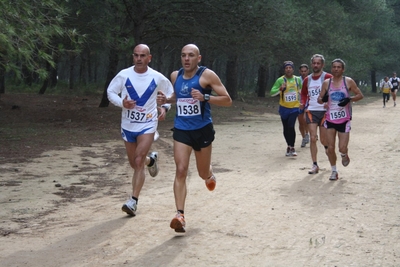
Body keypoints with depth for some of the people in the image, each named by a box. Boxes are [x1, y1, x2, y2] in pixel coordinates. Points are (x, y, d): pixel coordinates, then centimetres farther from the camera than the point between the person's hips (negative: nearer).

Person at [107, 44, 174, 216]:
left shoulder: (157, 78, -7)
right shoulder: (124, 75, -8)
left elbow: (170, 92, 10)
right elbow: (110, 92, 2)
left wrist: (165, 107, -7)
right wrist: (122, 103, -17)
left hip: (147, 125, -3)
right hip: (128, 125, 3)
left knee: (138, 162, -14)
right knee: (134, 163, 15)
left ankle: (133, 201, -11)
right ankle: (151, 160, 51)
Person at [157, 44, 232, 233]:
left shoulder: (207, 75, -11)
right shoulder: (175, 76, 5)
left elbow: (227, 100, -12)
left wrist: (205, 97, -27)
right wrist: (166, 100, 3)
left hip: (202, 129, -3)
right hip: (181, 130, 3)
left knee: (203, 173, 13)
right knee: (181, 171, -12)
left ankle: (209, 174, 52)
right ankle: (180, 215, -15)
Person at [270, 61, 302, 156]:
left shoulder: (298, 79, 1)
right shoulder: (280, 80, -9)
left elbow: (300, 91, 18)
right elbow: (272, 93, -14)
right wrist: (280, 89, -30)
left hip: (294, 107, 0)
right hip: (284, 108, 0)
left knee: (291, 126, -17)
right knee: (286, 129, 7)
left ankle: (292, 147, -7)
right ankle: (289, 146, 27)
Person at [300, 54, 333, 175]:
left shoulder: (328, 78, -5)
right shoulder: (307, 80, 9)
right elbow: (304, 93, 23)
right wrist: (303, 103, 4)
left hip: (324, 111, -3)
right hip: (311, 111, 3)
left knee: (323, 140, 4)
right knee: (313, 138, -6)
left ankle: (327, 147, 41)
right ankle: (314, 165, 0)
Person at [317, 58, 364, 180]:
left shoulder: (348, 81, -4)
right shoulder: (326, 83, 2)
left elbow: (360, 95, 1)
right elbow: (319, 99, 9)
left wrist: (349, 99, -17)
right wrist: (323, 99, -15)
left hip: (344, 120, -2)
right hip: (330, 119, 2)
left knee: (342, 148, -7)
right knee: (330, 148, -1)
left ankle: (344, 156, 30)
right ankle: (334, 171, 17)